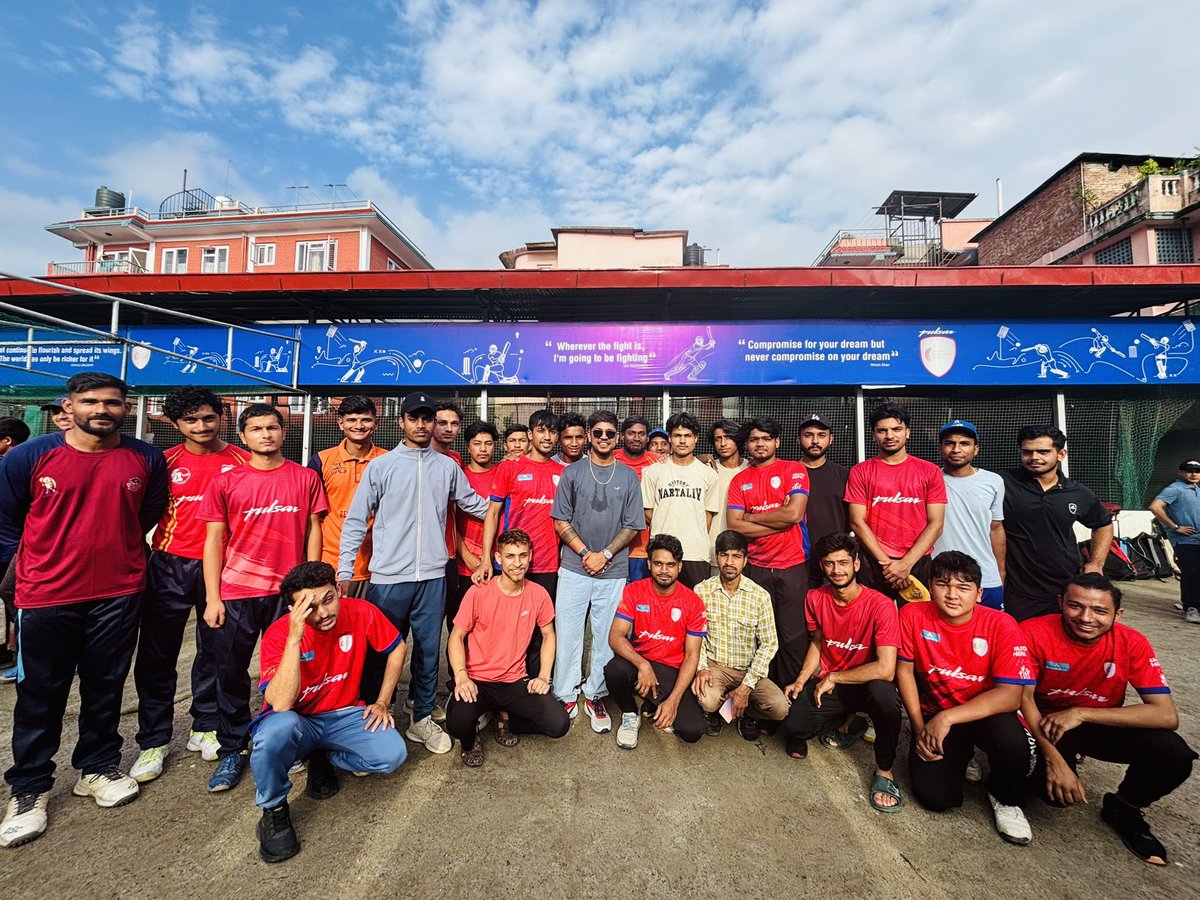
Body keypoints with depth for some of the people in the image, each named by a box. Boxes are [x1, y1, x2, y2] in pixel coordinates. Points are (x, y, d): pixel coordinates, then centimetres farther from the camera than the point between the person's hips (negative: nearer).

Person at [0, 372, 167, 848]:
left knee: (106, 688, 14)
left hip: (119, 594, 1)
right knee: (40, 696, 11)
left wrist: (116, 552, 11)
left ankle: (98, 768, 33)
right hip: (46, 596, -1)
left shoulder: (147, 459, -3)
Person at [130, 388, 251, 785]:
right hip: (170, 566, 1)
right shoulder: (166, 462, 1)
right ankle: (154, 740, 22)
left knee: (214, 651, 12)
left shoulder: (243, 461, -1)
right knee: (157, 655, 7)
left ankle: (205, 728, 28)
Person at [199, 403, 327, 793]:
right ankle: (231, 752, 27)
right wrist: (212, 598, -2)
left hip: (289, 591, 0)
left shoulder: (306, 478, 2)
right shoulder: (225, 482, 2)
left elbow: (313, 531, 4)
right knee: (231, 673, 10)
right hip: (235, 593, 1)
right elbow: (214, 541, 3)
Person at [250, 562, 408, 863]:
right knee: (279, 727, -37)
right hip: (297, 722, -2)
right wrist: (294, 638, -40)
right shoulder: (279, 634, -22)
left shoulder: (361, 613, -17)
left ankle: (323, 758, 9)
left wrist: (382, 702, -2)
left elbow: (397, 648, 0)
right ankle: (274, 810, -7)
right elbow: (280, 704, -34)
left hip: (344, 715, 2)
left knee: (393, 755, -21)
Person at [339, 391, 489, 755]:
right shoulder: (380, 466, -1)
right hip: (388, 577, -2)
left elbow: (473, 503, 17)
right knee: (381, 651, 10)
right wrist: (345, 571, -5)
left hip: (433, 576, 2)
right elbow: (356, 521, -1)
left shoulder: (448, 466, 6)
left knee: (429, 650, 12)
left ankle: (422, 718, 28)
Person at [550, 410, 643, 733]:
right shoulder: (572, 472, 4)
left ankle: (595, 695, 25)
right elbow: (560, 521, 2)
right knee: (568, 634, 4)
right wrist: (585, 553, -7)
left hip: (614, 572, 1)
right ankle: (566, 696, 20)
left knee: (606, 637, 8)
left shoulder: (629, 476, 6)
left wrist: (605, 554, -8)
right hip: (574, 569, 0)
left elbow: (632, 526, 3)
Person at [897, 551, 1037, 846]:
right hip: (934, 715, 1)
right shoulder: (913, 615, -14)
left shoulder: (1001, 625, -18)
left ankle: (1005, 799, 1)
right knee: (936, 797, -13)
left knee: (1012, 741, -35)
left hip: (985, 713, -1)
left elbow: (1010, 694, -23)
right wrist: (919, 727, -10)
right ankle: (961, 754, 21)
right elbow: (904, 670, -5)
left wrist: (947, 717, -30)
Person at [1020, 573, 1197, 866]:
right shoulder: (1033, 633, -23)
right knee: (1057, 790, -25)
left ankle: (1124, 808, 7)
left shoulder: (1132, 643, -16)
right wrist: (1053, 757, -30)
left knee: (1174, 755, -24)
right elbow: (1023, 697, -21)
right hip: (1046, 725, -2)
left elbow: (1167, 715, -22)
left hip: (1103, 724, 3)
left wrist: (1082, 713, -31)